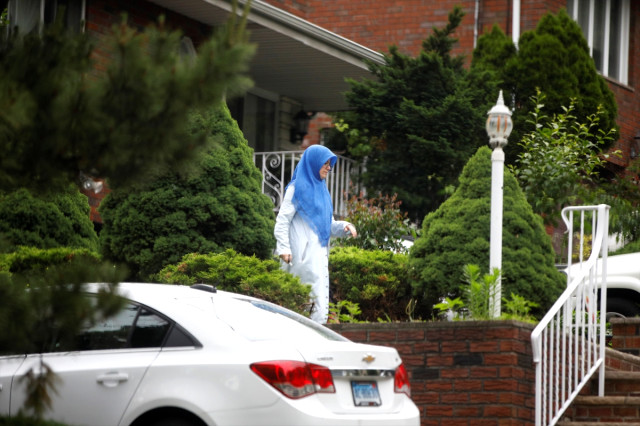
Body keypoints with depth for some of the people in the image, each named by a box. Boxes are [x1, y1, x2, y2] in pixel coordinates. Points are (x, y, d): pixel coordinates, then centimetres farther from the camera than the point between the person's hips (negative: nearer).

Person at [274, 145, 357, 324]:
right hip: (303, 253, -8)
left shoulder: (321, 189, 21)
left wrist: (344, 226, 3)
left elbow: (328, 225, 23)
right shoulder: (297, 188, -2)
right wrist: (284, 249, -16)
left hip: (319, 254, 8)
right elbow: (282, 221, -7)